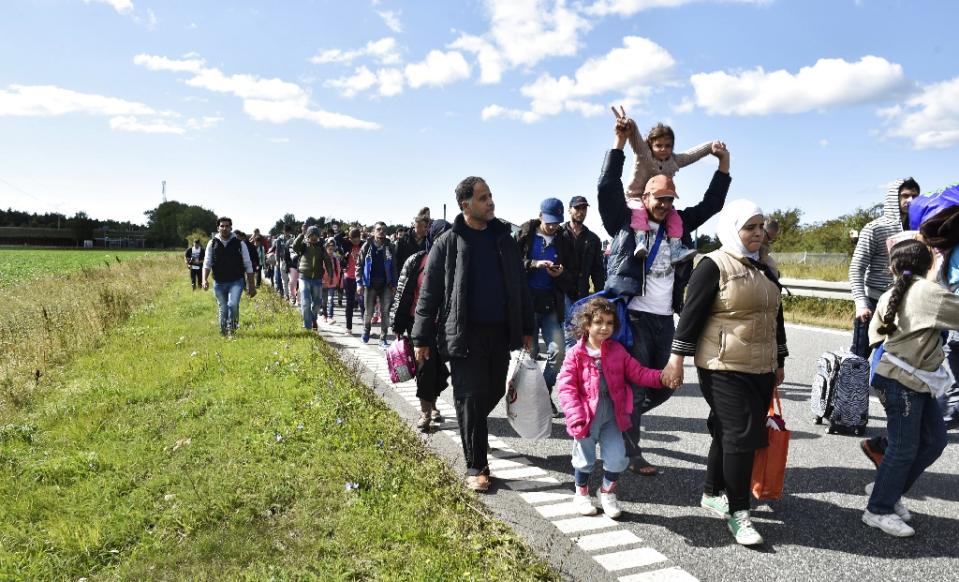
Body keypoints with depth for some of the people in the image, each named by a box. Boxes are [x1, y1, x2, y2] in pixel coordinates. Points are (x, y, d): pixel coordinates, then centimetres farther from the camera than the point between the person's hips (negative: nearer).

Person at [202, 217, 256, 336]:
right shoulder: (212, 243, 4)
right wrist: (205, 279, -14)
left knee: (233, 304, -24)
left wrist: (251, 285, 1)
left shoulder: (239, 243, -1)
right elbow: (207, 263, 3)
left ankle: (232, 328, -3)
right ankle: (223, 333, 29)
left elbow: (248, 266, 2)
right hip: (219, 283, 2)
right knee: (223, 309, 11)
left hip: (236, 282, -2)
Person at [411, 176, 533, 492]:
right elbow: (429, 294, -3)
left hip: (501, 333, 5)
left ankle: (472, 432, 42)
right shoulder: (448, 244, -4)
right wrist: (422, 339, -4)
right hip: (465, 335, -4)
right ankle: (476, 467, 11)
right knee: (471, 398, -1)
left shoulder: (504, 239, 9)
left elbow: (520, 286, 14)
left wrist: (527, 328, 14)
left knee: (494, 392, 14)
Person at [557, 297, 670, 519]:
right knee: (585, 459, 12)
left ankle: (607, 492, 31)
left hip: (612, 416, 3)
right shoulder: (576, 354, -12)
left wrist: (661, 376, -14)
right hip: (587, 416, -3)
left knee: (617, 457, 5)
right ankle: (581, 494, 37)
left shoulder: (617, 350, 0)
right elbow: (566, 387, -14)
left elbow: (638, 373, 2)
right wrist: (576, 417, -21)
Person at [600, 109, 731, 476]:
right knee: (635, 386, -2)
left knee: (663, 387, 12)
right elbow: (608, 188, -11)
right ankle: (632, 453, 13)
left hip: (664, 319, 6)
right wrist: (620, 141, -16)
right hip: (634, 316, -6)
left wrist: (724, 163, 9)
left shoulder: (679, 225, 13)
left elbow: (711, 205, 18)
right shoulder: (626, 222, -2)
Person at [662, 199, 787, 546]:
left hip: (760, 370, 7)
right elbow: (692, 313, -11)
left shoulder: (765, 271, 15)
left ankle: (713, 493, 29)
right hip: (724, 370, -7)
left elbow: (776, 317, 22)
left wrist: (779, 362, 23)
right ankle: (737, 512, 3)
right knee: (742, 435, -9)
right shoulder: (714, 265, -8)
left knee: (727, 434, 14)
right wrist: (677, 358, -14)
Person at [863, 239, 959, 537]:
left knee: (934, 440, 14)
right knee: (904, 448, 0)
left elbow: (874, 336, 17)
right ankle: (878, 510, 12)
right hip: (903, 381, -9)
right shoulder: (928, 291, -15)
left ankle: (886, 490, 25)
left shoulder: (890, 296, 9)